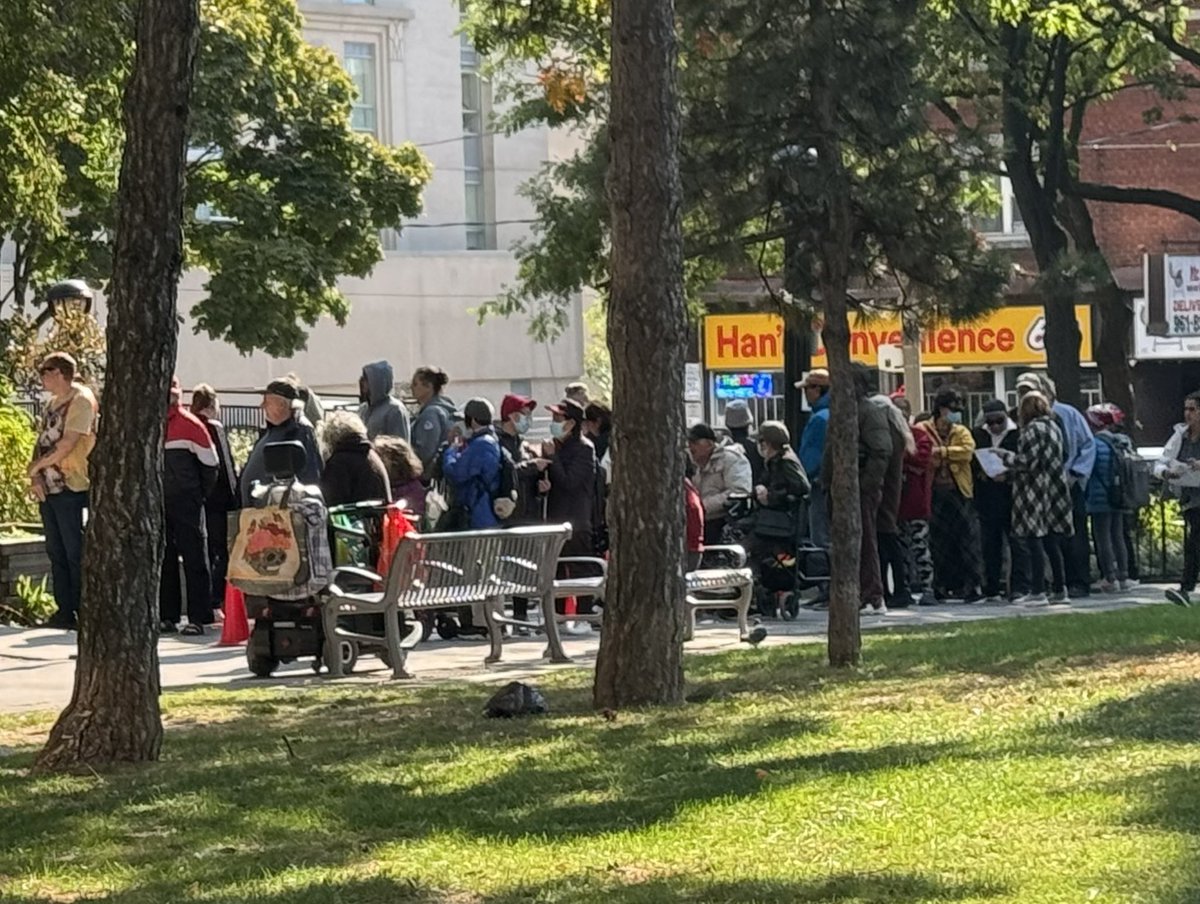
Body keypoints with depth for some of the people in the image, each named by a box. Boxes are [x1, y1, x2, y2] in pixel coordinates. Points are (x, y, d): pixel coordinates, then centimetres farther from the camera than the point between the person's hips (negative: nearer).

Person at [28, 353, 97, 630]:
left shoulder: (81, 400, -10)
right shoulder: (54, 402, 16)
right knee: (56, 552, 9)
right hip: (48, 488, 9)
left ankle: (83, 613, -4)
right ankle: (64, 611, 13)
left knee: (75, 553, -6)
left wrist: (37, 466, -8)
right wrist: (35, 477, -2)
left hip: (70, 488, -9)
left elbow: (66, 445, -18)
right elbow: (41, 441, 13)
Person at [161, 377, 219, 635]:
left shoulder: (191, 425, -3)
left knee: (194, 560, -4)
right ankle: (168, 616, 12)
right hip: (156, 504, 4)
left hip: (186, 503, -4)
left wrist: (199, 497, 2)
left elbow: (210, 465, 1)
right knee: (163, 560, 6)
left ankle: (198, 618, -4)